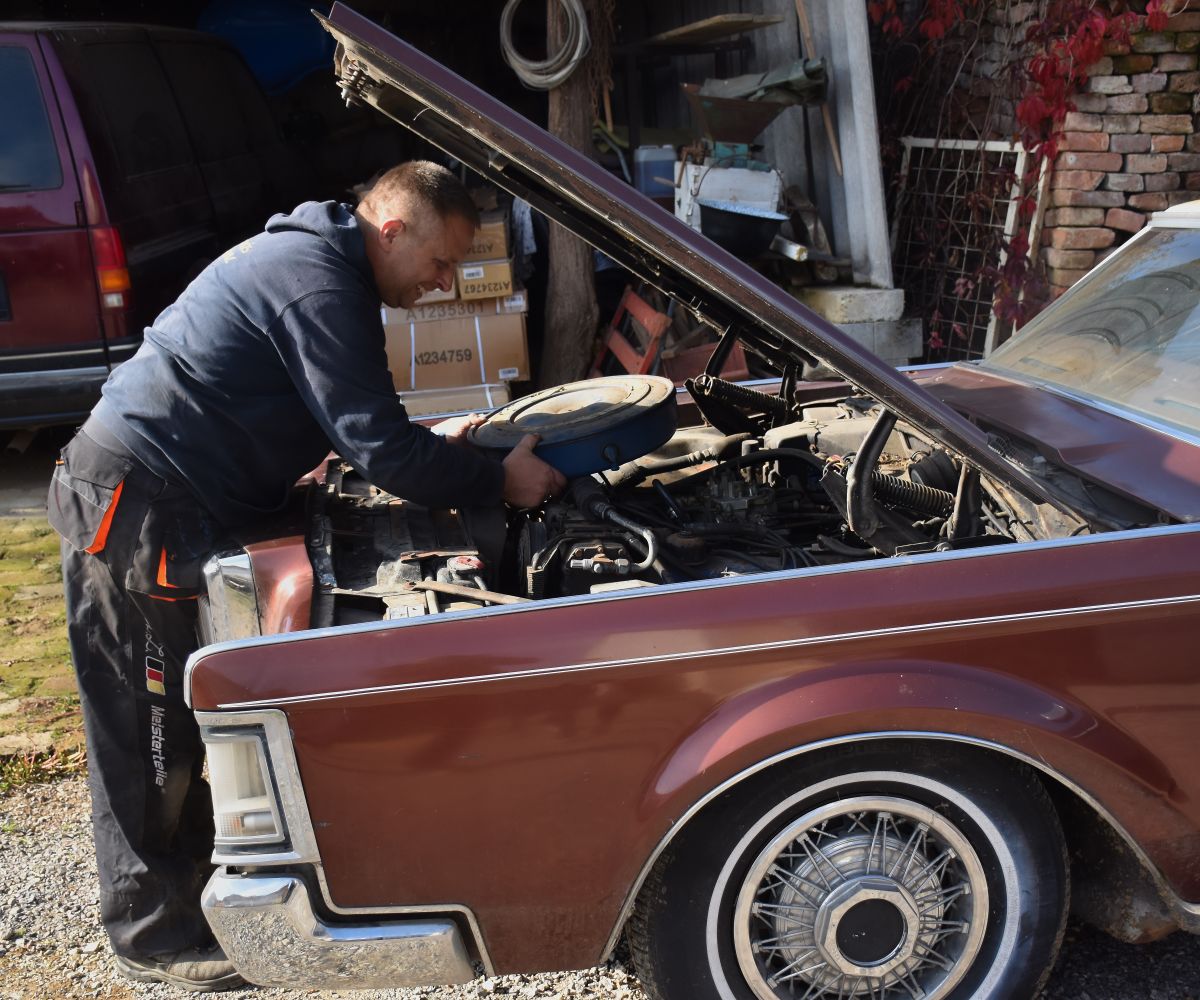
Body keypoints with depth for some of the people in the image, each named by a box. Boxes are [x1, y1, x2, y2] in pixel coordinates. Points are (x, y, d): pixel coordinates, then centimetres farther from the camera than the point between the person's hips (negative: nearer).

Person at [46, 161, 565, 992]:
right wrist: (498, 482, -14)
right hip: (136, 509, -10)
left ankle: (191, 869, 35)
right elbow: (378, 447, -24)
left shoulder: (308, 257, 14)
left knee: (182, 710, 19)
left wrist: (440, 450, 11)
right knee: (147, 731, 1)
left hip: (149, 498, 10)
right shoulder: (316, 283, -20)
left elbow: (354, 422, 21)